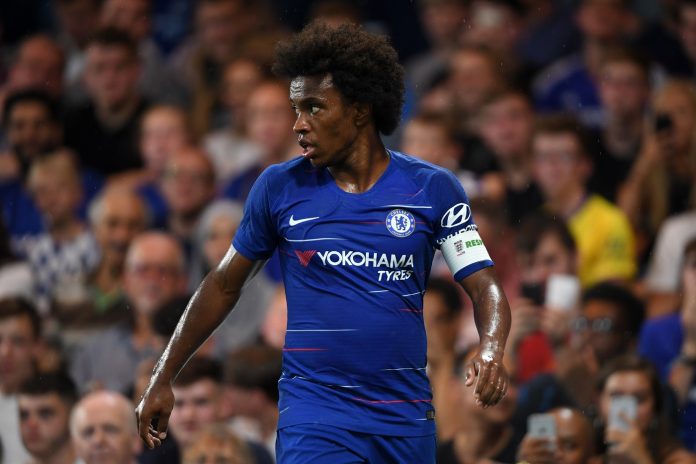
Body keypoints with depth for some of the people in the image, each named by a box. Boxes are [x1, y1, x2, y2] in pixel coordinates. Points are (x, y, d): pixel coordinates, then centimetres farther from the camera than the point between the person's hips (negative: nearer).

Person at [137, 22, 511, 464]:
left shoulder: (433, 189, 0)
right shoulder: (280, 187, 1)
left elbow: (485, 287, -2)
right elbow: (224, 285, 12)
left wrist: (492, 346, -24)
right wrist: (162, 380, 13)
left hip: (407, 421, 1)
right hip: (314, 418, -1)